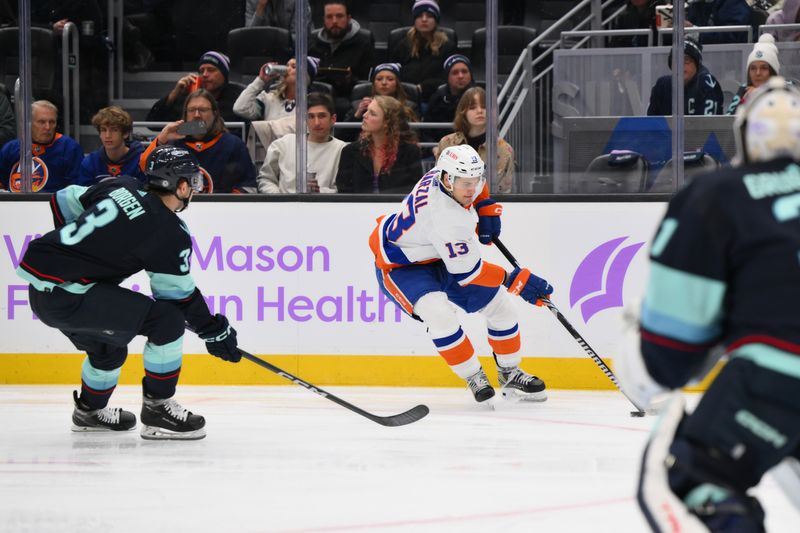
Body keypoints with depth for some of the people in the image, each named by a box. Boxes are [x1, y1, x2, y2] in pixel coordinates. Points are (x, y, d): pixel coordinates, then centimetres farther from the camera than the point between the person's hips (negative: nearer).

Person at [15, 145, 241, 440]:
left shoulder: (121, 187, 9)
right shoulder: (170, 233, -10)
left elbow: (64, 201, 20)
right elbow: (179, 295, -2)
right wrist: (215, 331, 11)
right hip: (67, 296, -9)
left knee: (108, 346, 31)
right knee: (168, 320, -7)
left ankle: (90, 411, 53)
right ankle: (157, 410, 1)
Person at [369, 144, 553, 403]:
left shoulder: (456, 172, -16)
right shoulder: (445, 217, -39)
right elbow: (467, 271, -32)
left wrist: (486, 207, -2)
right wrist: (514, 279, -28)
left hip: (439, 258, 9)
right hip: (401, 266, -9)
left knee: (499, 304, 6)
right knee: (440, 314, -34)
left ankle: (510, 374, 25)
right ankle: (474, 378, -14)